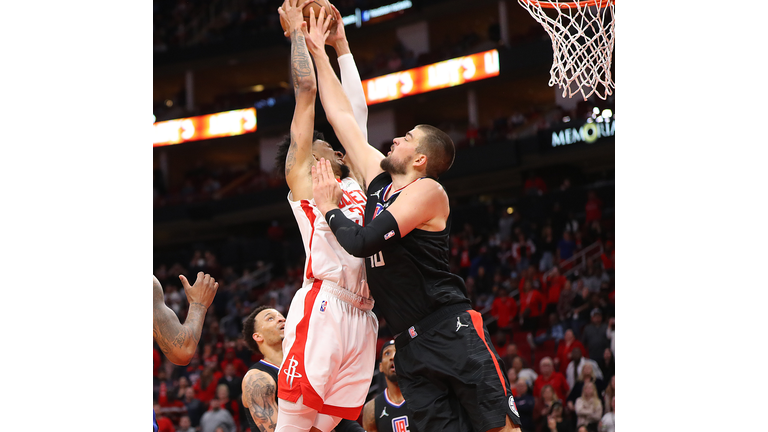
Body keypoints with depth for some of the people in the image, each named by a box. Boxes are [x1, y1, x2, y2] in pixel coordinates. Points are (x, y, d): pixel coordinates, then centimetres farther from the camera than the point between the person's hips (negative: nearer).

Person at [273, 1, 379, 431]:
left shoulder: (353, 182, 28)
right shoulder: (300, 175, 11)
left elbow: (353, 111, 31)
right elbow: (307, 90, 7)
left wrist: (339, 42, 34)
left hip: (361, 316, 6)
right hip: (322, 309, -6)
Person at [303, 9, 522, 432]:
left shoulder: (426, 191, -8)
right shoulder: (379, 180, 14)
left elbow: (363, 241, -19)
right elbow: (342, 116, 20)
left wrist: (329, 208, -1)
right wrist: (318, 53, 22)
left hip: (453, 332, -7)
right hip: (411, 344, 7)